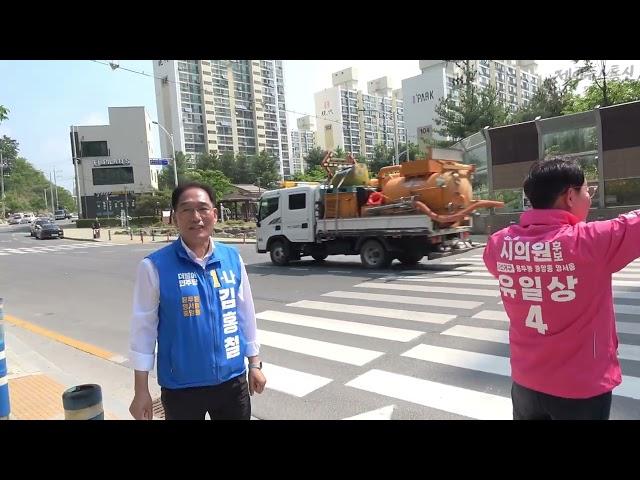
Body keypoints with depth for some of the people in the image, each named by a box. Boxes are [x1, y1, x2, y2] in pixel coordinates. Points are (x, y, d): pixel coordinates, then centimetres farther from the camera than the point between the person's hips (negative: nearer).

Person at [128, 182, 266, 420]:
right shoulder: (155, 266, -13)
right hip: (182, 387, -2)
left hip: (233, 381, 3)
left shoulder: (232, 258, -3)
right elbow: (143, 328, -8)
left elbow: (245, 313, 5)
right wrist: (141, 391, -5)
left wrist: (254, 364, 9)